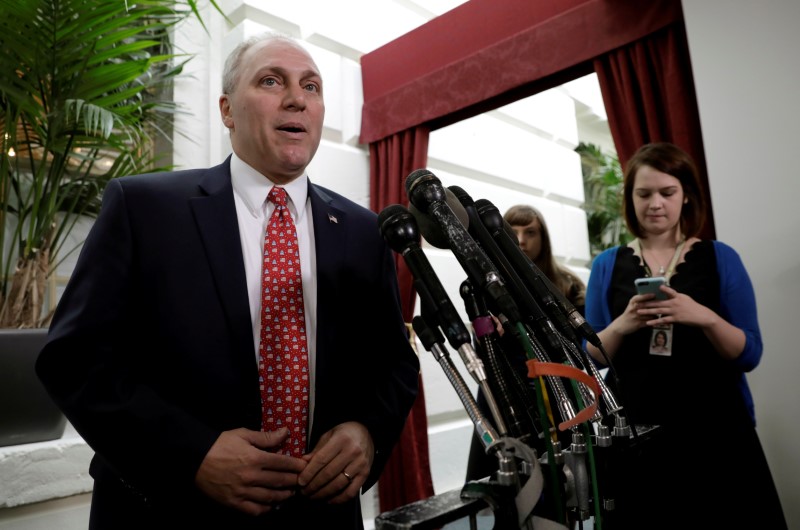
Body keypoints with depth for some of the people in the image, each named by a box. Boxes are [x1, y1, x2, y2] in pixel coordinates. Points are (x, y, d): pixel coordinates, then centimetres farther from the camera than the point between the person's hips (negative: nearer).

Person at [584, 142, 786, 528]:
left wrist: (705, 317, -20)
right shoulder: (607, 265, 2)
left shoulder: (719, 257, 1)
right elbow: (591, 357, 3)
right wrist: (621, 325, -17)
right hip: (638, 437, 1)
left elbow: (750, 355, -1)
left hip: (717, 432, 0)